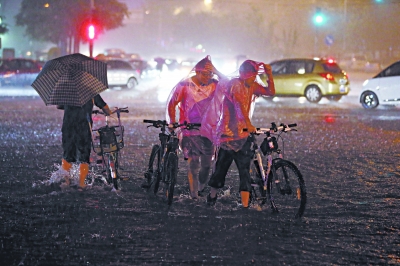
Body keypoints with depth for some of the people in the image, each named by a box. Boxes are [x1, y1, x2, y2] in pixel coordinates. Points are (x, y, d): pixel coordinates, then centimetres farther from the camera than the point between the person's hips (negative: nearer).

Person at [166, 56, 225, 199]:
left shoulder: (214, 84, 0)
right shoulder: (185, 85, -8)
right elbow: (171, 104, -2)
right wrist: (172, 122, -8)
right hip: (190, 131, -3)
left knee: (206, 165, 8)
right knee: (193, 165, -8)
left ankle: (201, 191, 32)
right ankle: (194, 197, -2)